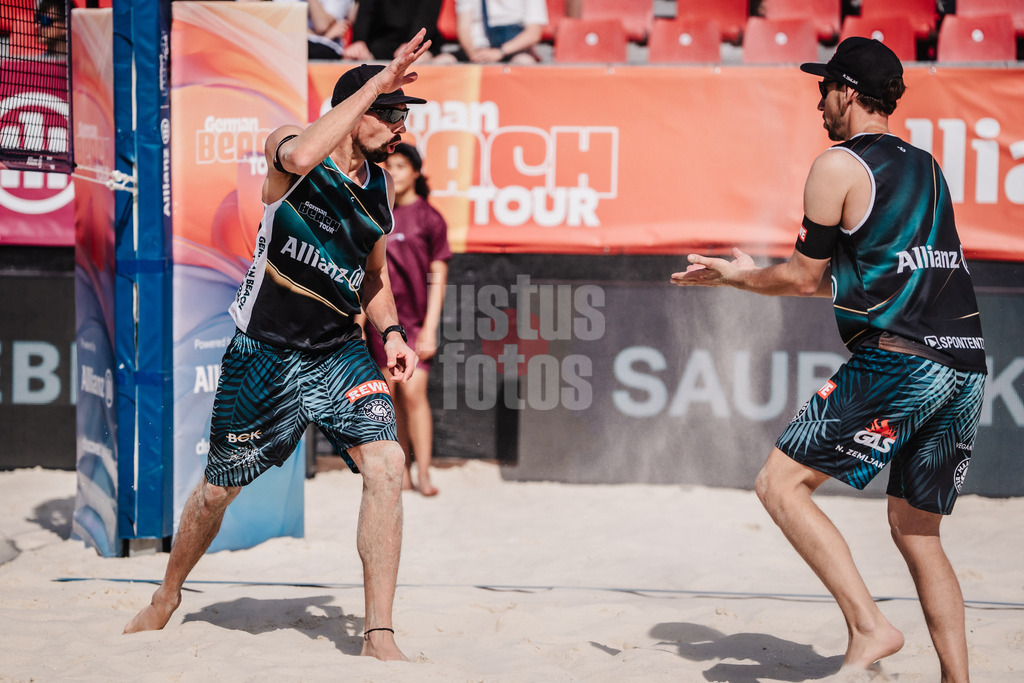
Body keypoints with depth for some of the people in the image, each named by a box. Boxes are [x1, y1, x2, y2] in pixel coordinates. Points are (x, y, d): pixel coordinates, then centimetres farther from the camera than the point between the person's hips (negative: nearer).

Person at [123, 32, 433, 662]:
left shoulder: (382, 186, 7)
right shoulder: (288, 145, -11)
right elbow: (299, 155, -39)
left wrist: (392, 332, 3)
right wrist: (373, 85, -37)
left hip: (340, 351, 4)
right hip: (264, 351, -4)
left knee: (387, 463, -19)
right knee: (221, 486, 11)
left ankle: (379, 638, -15)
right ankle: (167, 597, 41)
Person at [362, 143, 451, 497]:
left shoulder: (429, 218, -2)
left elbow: (438, 277, -4)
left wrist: (430, 328, -10)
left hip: (415, 316, -4)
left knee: (413, 391, -13)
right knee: (390, 395, 3)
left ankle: (423, 474, -9)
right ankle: (402, 472, 9)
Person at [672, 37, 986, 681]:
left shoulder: (838, 166, -1)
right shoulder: (927, 167, 22)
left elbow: (806, 279, 3)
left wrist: (736, 277, 21)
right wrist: (755, 273, 39)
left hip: (898, 359, -8)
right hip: (967, 366, 8)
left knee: (781, 483, -1)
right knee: (917, 531, 16)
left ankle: (869, 626, -12)